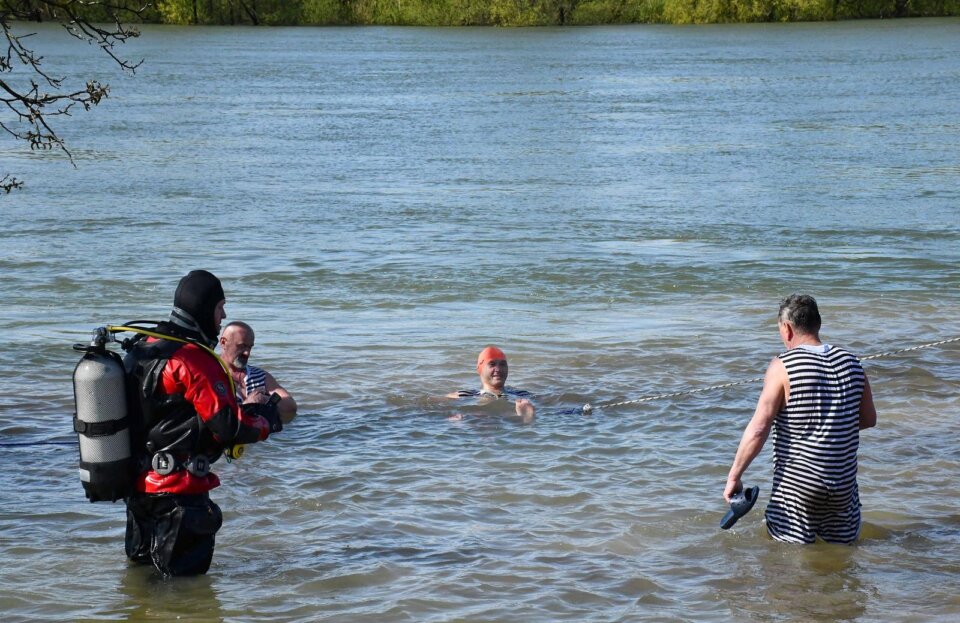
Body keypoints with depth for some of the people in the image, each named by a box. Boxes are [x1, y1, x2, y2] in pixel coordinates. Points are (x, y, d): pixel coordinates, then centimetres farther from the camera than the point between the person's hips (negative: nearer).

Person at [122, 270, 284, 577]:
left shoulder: (142, 348, 9)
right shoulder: (193, 359, -20)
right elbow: (229, 426, -22)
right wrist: (268, 419, -1)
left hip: (137, 482, 9)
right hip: (178, 491, -9)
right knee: (186, 577, -2)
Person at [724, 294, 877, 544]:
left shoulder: (783, 366, -11)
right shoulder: (851, 364, 4)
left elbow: (758, 429, -14)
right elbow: (869, 419, 15)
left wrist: (734, 476, -8)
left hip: (797, 481, -5)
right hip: (843, 478, 5)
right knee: (844, 541, 18)